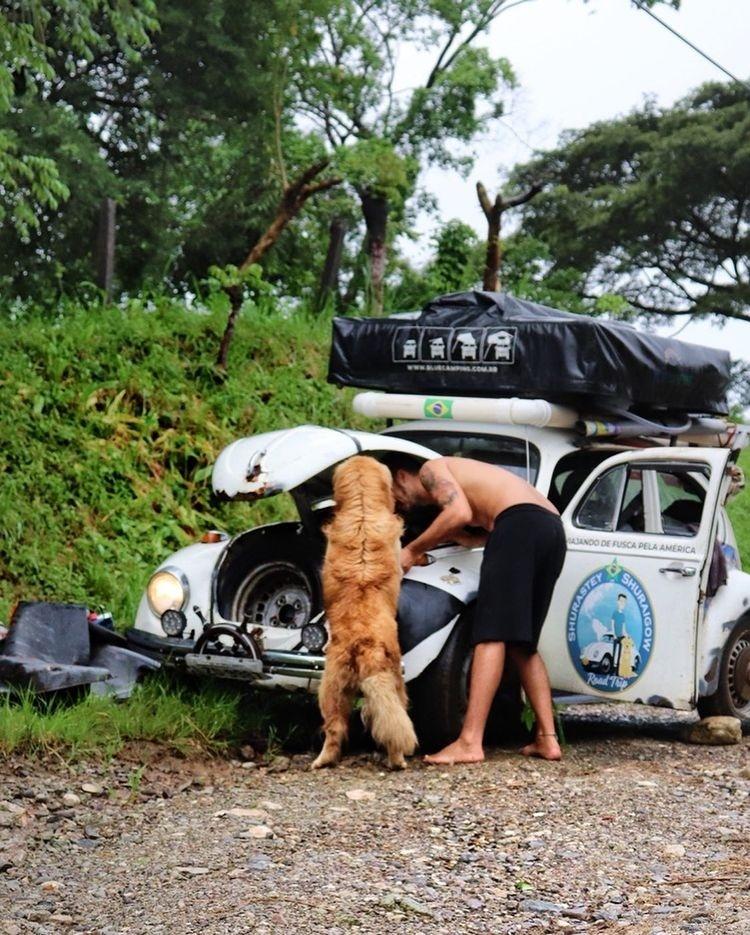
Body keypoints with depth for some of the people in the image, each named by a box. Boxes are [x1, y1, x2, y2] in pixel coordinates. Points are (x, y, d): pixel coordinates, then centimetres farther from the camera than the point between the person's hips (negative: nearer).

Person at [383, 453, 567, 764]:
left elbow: (461, 514, -9)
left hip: (521, 523, -9)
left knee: (491, 635, -14)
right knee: (522, 643, 15)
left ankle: (470, 742, -21)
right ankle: (547, 739, 7)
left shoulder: (431, 469, 10)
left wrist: (412, 550, -1)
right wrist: (442, 537, 21)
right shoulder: (456, 476, 36)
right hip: (554, 530, 9)